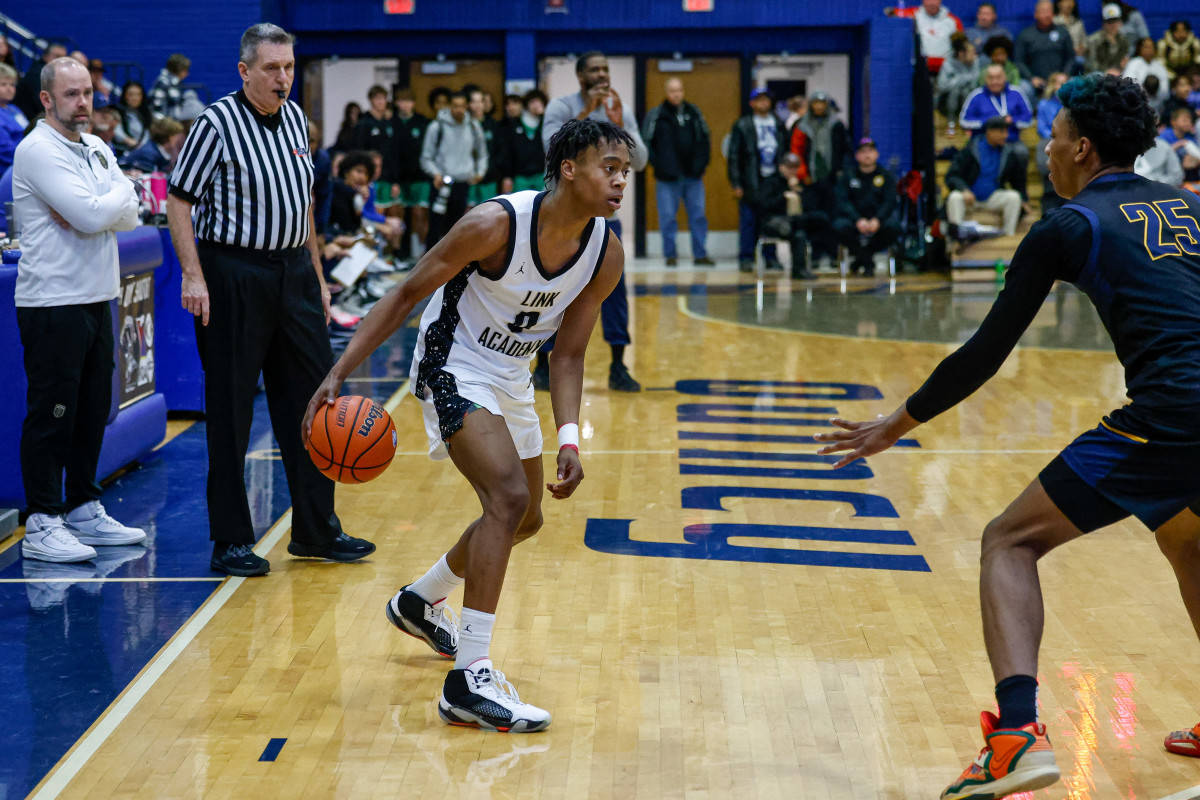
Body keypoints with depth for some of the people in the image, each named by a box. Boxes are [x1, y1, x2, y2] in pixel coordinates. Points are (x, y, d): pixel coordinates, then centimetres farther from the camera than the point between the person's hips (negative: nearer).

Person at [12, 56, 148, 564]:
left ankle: (83, 511, 23)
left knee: (93, 409, 13)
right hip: (53, 301, -8)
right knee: (52, 413, -6)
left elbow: (129, 217, 7)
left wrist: (93, 210, -11)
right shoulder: (38, 150, -10)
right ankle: (41, 525, -2)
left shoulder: (97, 149, 16)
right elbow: (91, 217, -20)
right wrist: (119, 195, -1)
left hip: (97, 297, 8)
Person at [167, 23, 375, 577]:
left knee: (311, 403, 8)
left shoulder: (295, 118, 11)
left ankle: (316, 530, 19)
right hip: (233, 275, -7)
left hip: (293, 272, 7)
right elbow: (178, 200, -9)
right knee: (230, 413, 0)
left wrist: (316, 275, 18)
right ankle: (230, 542, 8)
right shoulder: (218, 123, -9)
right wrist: (193, 276, -17)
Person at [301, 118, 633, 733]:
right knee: (509, 497, -26)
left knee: (526, 520, 20)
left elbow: (567, 355, -3)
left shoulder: (606, 254, -11)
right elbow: (407, 294, -18)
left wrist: (569, 440, -16)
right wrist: (339, 374, -23)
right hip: (452, 366, -8)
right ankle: (469, 681, -24)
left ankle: (419, 602, 46)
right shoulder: (494, 224, -28)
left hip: (511, 376, 8)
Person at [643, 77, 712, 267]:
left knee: (698, 215, 5)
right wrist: (659, 165, -11)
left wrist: (702, 162, 4)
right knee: (668, 217, 1)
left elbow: (705, 138, 16)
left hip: (693, 175, 3)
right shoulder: (656, 115, -4)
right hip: (668, 178, -3)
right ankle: (670, 255, 12)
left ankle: (700, 254, 12)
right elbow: (646, 142, -4)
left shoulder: (694, 113, 8)